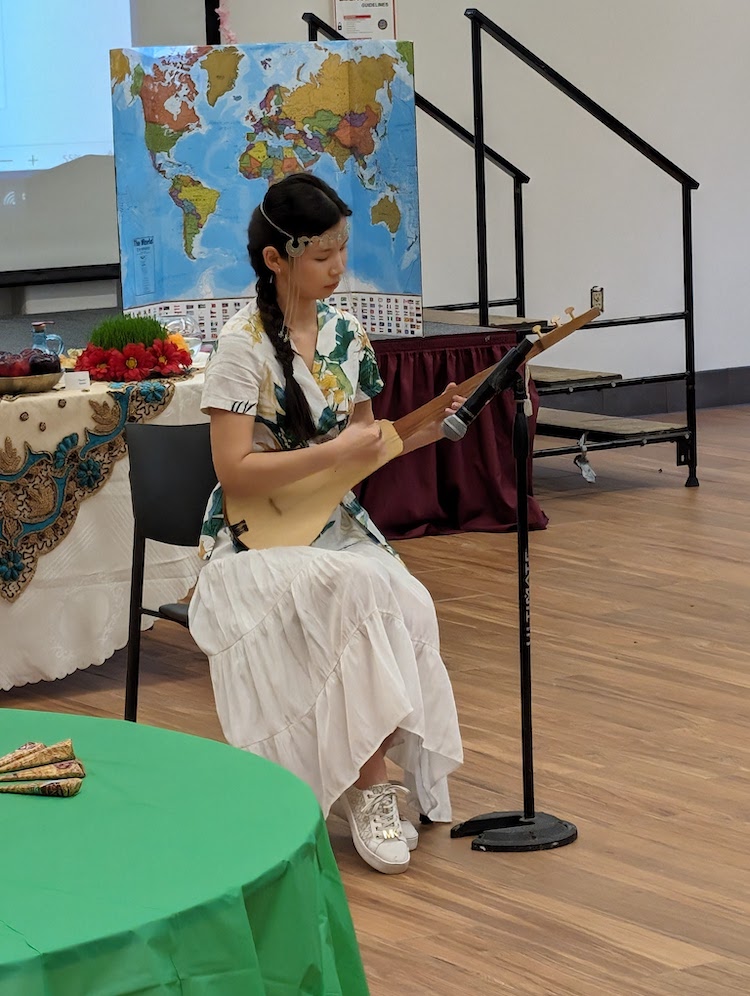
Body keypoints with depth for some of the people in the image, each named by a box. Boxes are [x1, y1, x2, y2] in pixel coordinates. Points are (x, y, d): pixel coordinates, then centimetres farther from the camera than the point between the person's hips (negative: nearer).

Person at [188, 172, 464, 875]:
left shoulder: (346, 335, 8)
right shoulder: (243, 347, -12)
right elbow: (234, 473, -19)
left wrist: (419, 433, 0)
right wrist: (337, 451, -21)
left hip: (335, 525, 6)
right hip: (255, 543, -6)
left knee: (408, 608, -25)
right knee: (362, 588, -34)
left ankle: (370, 779, -12)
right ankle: (369, 782, -23)